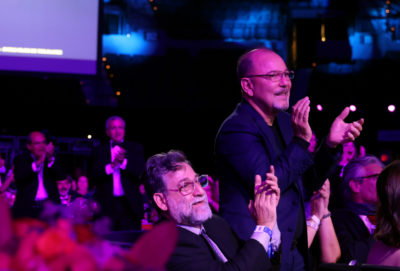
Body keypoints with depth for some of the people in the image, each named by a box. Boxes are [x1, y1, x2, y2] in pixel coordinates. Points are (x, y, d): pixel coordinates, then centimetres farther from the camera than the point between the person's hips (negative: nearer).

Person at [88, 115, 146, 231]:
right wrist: (111, 165, -14)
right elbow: (92, 177, 0)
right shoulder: (99, 151, 11)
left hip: (130, 204, 0)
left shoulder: (136, 148, 11)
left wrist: (123, 162, -19)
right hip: (106, 206, 0)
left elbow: (141, 171, -3)